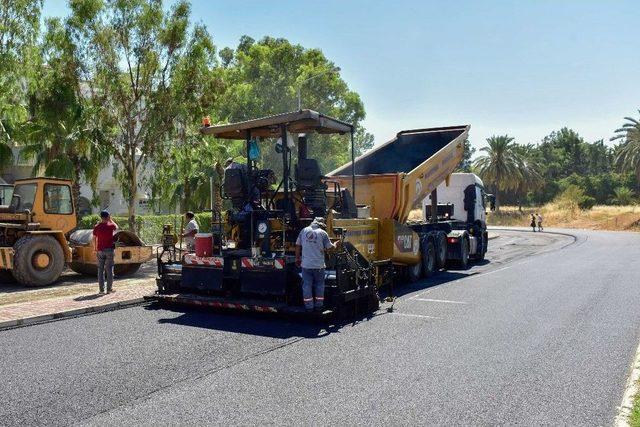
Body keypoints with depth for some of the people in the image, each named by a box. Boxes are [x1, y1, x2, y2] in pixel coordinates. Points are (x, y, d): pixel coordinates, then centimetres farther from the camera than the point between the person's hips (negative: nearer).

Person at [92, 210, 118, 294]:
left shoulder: (97, 227, 0)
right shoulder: (110, 226, -5)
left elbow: (93, 239, 4)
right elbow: (116, 227, 19)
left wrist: (95, 248, 16)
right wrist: (111, 220, 20)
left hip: (100, 250, 2)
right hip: (109, 249, -2)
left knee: (100, 270, 6)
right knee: (109, 270, 4)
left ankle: (101, 289, 5)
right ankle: (109, 289, 5)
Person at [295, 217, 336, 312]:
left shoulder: (304, 231, 3)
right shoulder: (322, 233, -5)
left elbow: (298, 246, 7)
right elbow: (330, 248, -2)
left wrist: (297, 258, 18)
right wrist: (335, 245, 20)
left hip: (306, 264, 2)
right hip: (319, 265, -1)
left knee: (307, 285, 9)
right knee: (319, 285, 15)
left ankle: (308, 307, 12)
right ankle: (318, 306, 19)